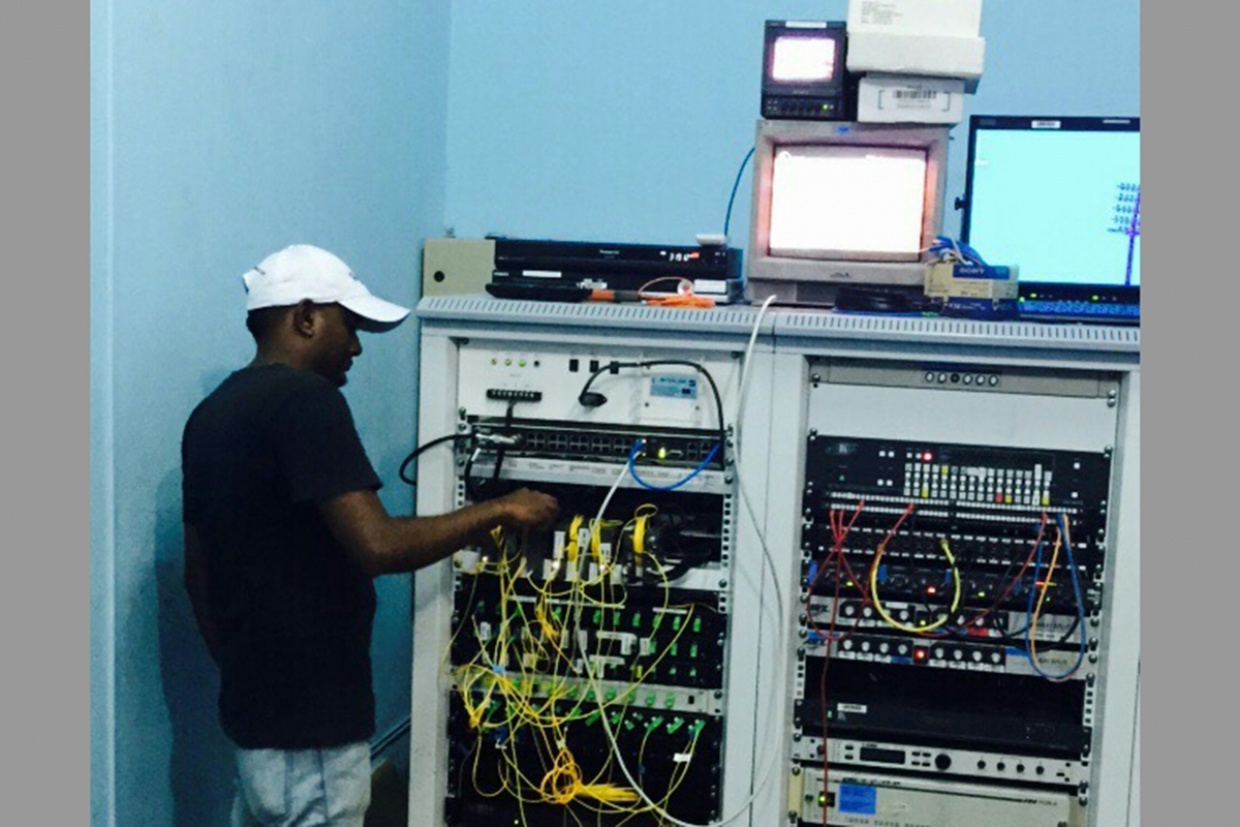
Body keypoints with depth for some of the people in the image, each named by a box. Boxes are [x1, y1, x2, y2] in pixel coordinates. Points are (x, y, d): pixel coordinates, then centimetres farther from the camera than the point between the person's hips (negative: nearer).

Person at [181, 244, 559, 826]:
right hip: (309, 723, -9)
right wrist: (497, 511, -16)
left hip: (254, 708, 9)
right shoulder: (304, 401, -19)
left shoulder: (210, 414, 11)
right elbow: (378, 546, -27)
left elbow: (197, 572, 17)